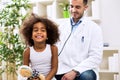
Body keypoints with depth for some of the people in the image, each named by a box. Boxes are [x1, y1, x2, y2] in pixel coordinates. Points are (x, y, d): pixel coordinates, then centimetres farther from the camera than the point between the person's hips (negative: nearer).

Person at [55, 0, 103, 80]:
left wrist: (75, 71, -19)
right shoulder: (62, 26, 12)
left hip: (83, 70, -2)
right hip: (62, 71, 3)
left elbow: (96, 57, -9)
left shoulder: (94, 28, -1)